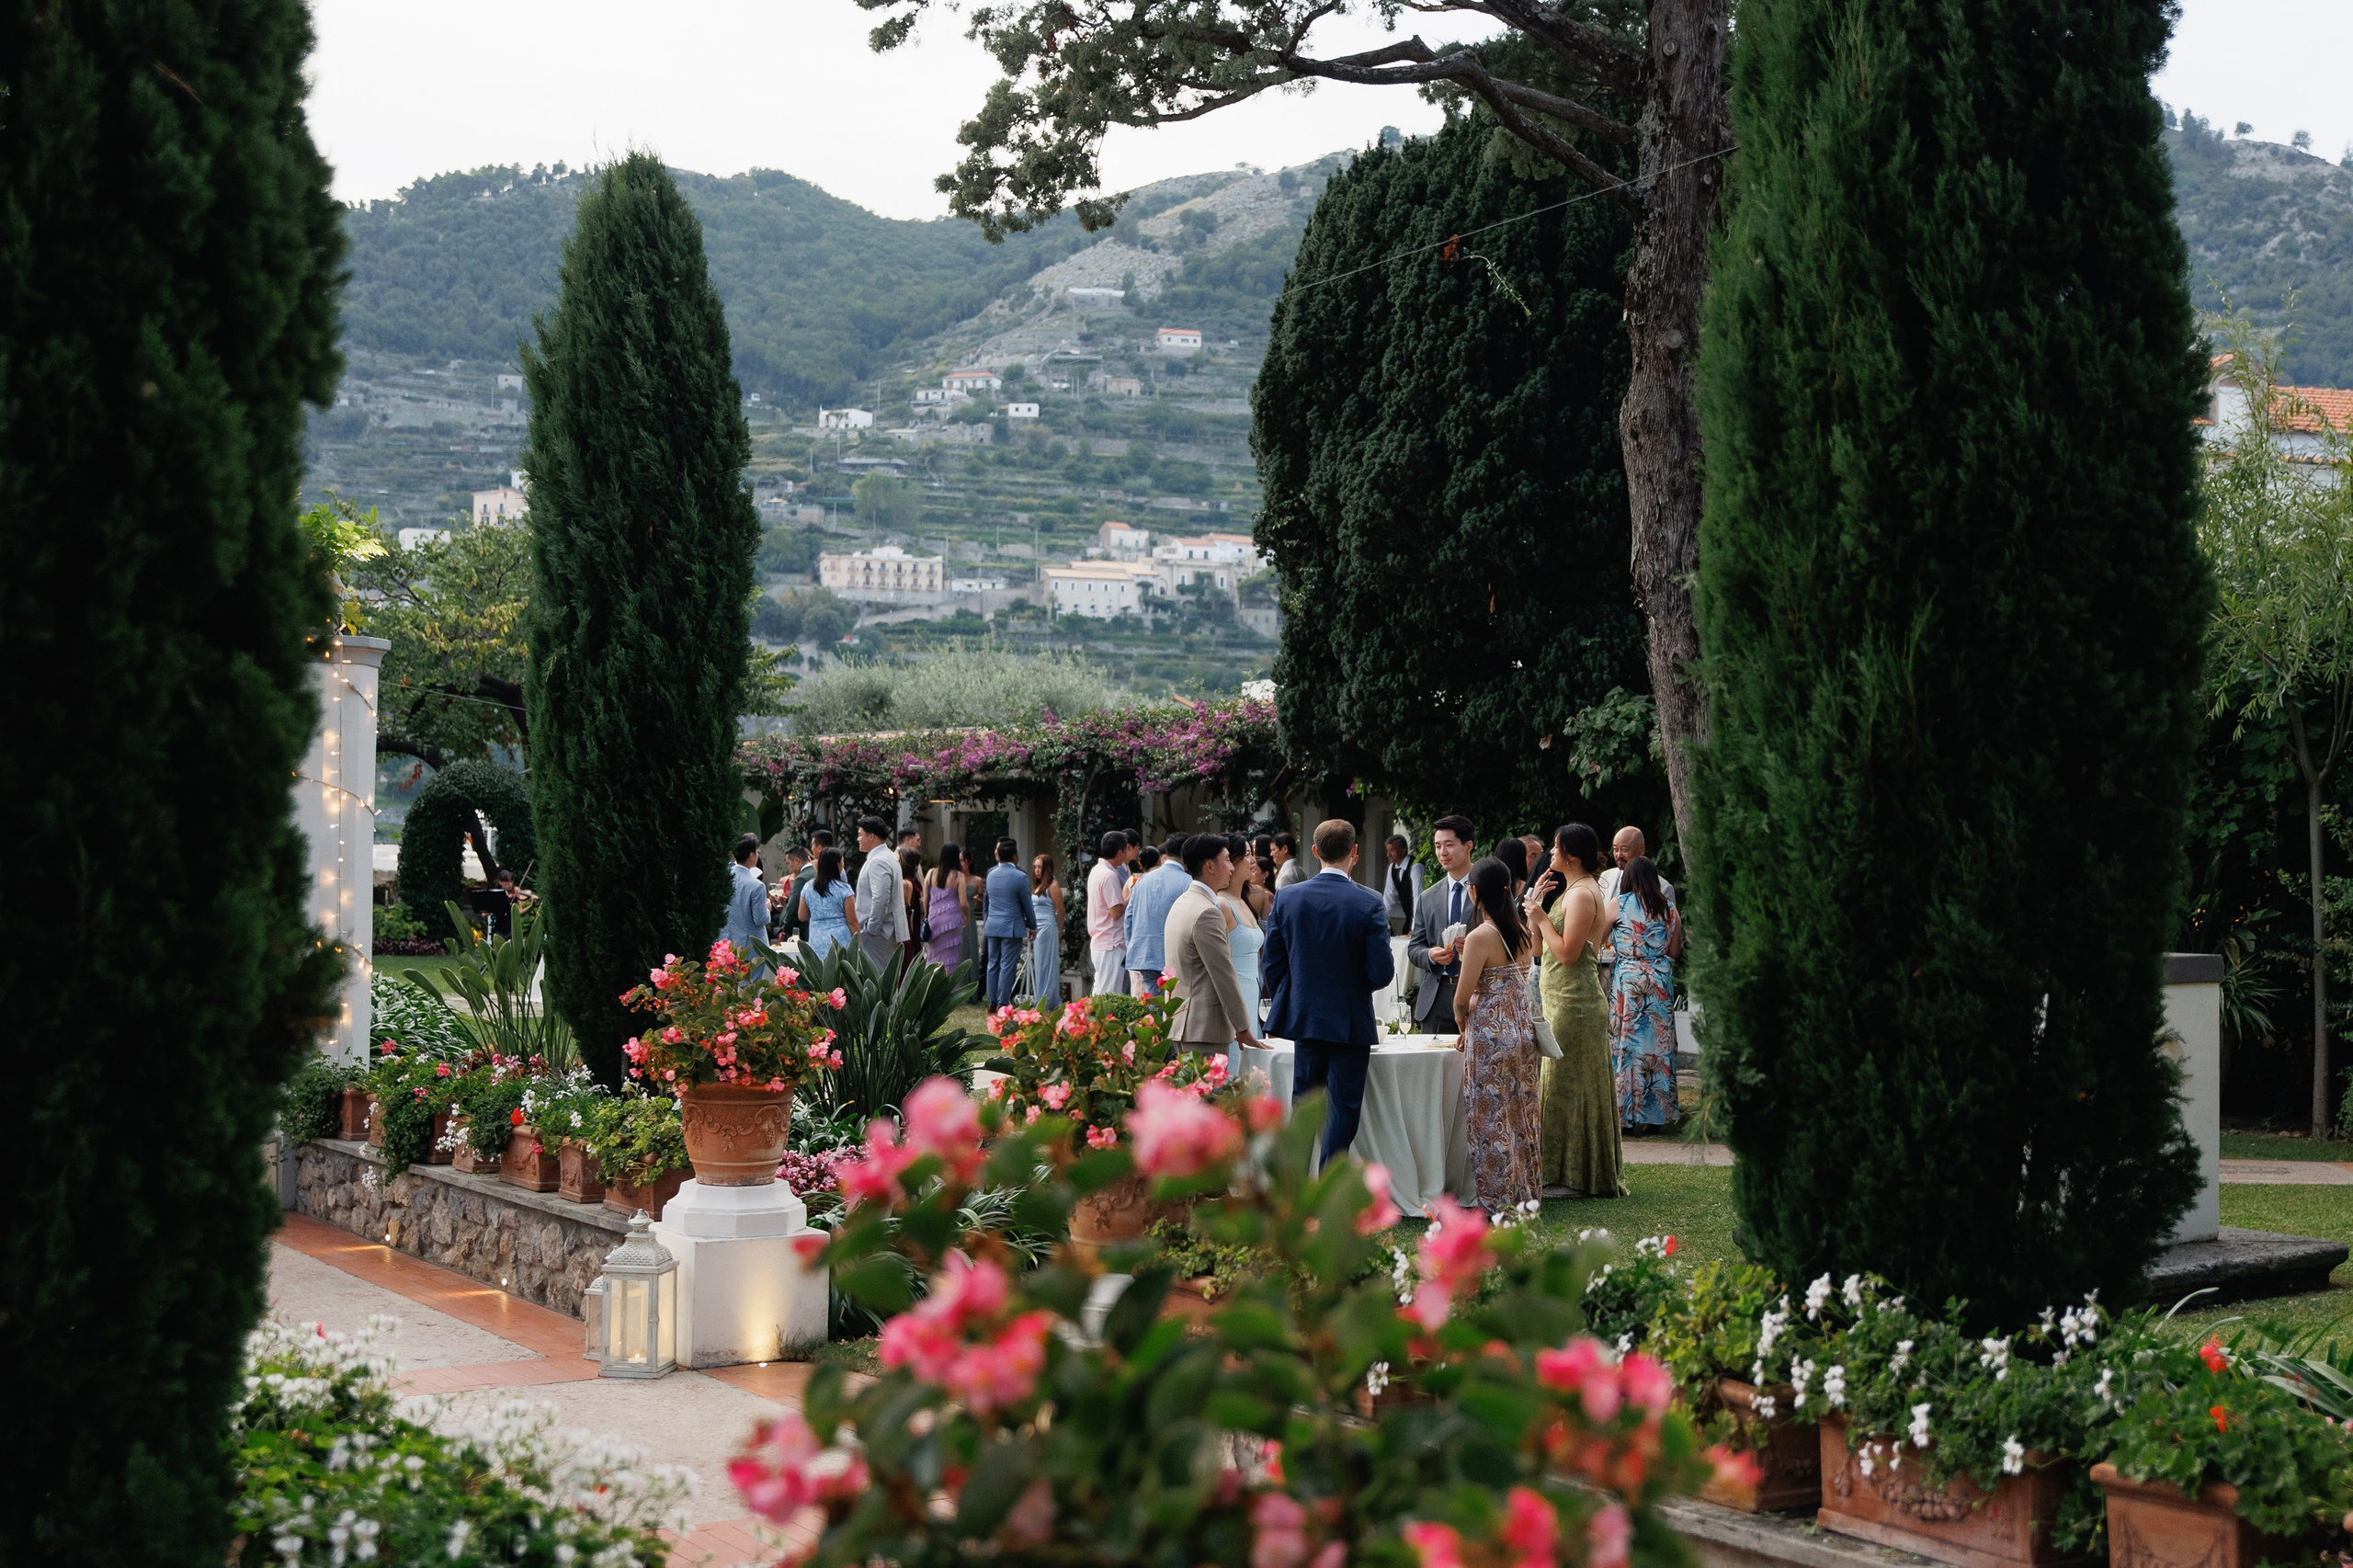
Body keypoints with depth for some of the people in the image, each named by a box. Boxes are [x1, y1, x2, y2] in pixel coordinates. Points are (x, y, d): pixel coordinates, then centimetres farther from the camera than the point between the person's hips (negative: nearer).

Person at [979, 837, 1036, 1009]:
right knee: (1008, 966, -3)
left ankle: (992, 1002, 12)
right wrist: (1032, 927, 6)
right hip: (1012, 927, -6)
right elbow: (1027, 905, -5)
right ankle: (1003, 1004, -3)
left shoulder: (991, 875, 6)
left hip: (992, 926, 6)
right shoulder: (1020, 877, -12)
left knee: (993, 964, 11)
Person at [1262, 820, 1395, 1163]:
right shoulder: (1368, 903, -13)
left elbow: (1270, 964, 0)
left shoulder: (1287, 897, -4)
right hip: (1351, 1023, -4)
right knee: (1343, 1108, 2)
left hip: (1304, 1018, 4)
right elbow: (1382, 973, -14)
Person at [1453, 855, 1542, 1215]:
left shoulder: (1481, 937, -16)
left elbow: (1462, 999, -13)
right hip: (1523, 1030, 8)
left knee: (1492, 1118, 1)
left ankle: (1497, 1199, 6)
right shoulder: (1524, 934, 7)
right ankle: (1524, 1192, 22)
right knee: (1520, 1116, 14)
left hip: (1491, 1035, -8)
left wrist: (1463, 1028, 5)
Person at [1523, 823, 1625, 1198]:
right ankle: (1560, 1172, 18)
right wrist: (1536, 904, 6)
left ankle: (1574, 1178, 0)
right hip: (1562, 999, 11)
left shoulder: (1583, 894, -15)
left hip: (1573, 1002, -11)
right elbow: (1539, 944, 15)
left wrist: (1541, 917, -13)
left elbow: (1567, 953, -22)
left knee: (1567, 1084, -5)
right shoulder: (1571, 890, 16)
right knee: (1562, 1083, 13)